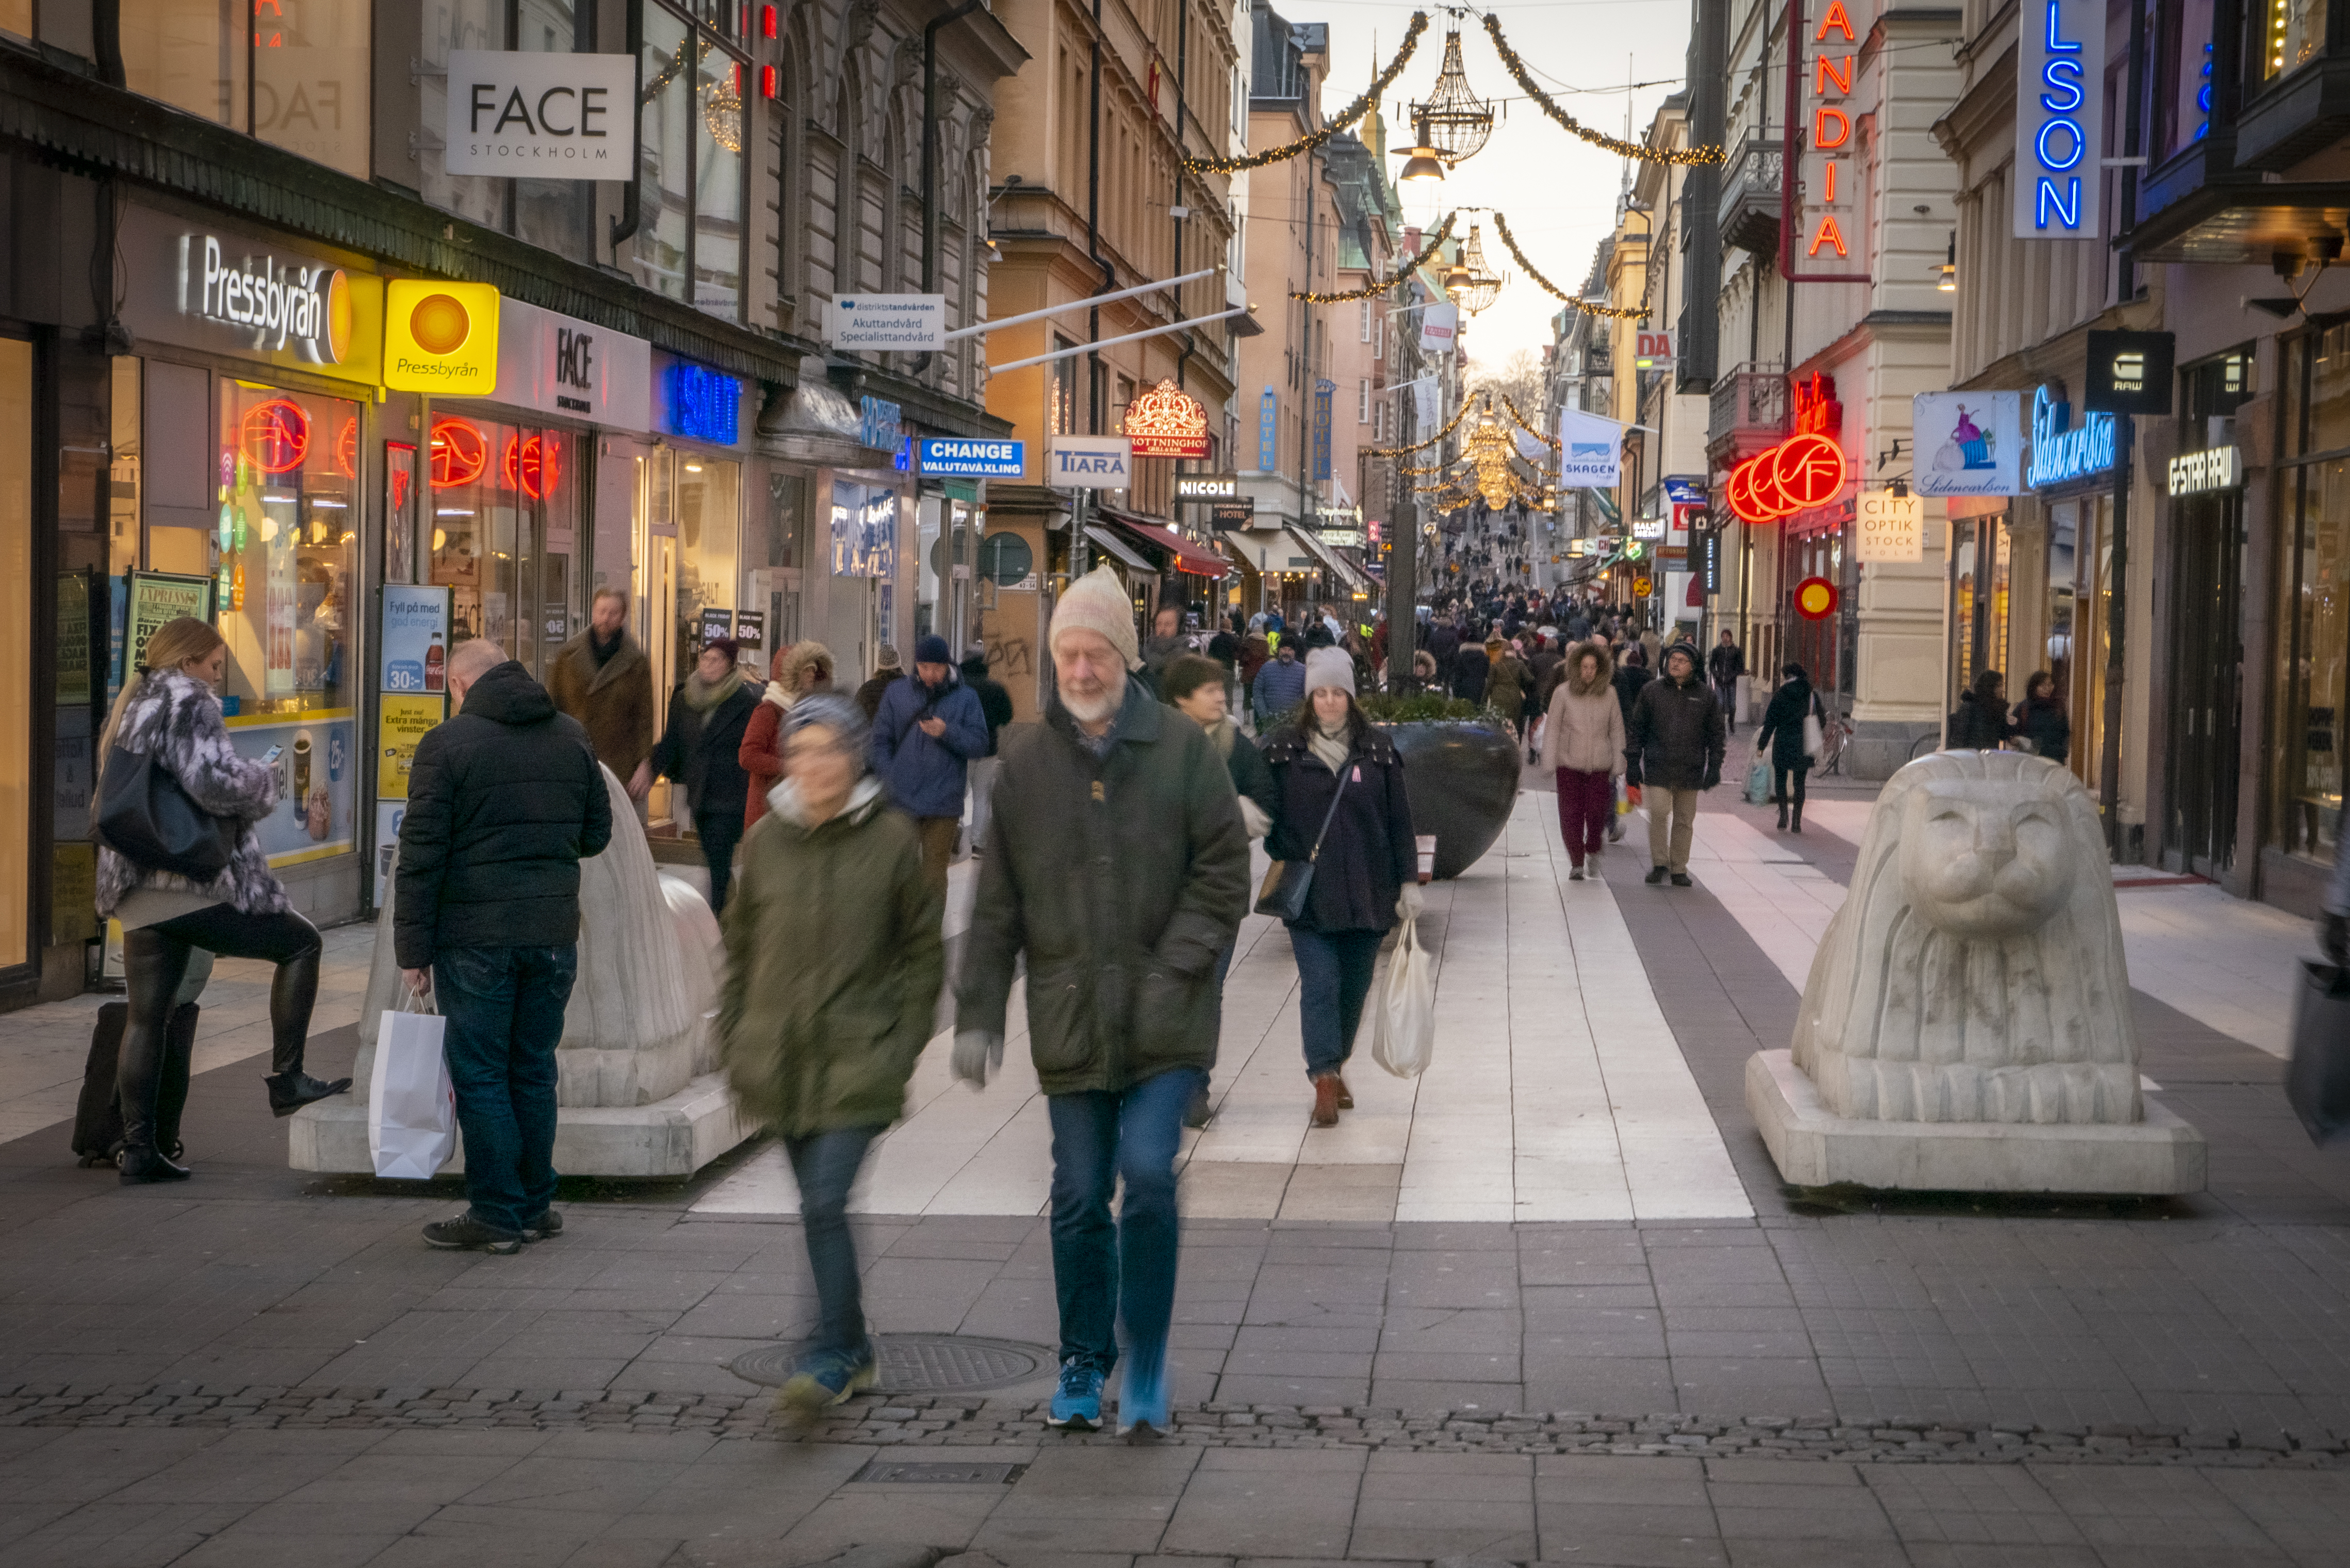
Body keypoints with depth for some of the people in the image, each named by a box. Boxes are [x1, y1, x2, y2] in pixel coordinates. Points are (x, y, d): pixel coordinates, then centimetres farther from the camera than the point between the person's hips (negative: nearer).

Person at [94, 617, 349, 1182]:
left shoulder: (129, 708, 20)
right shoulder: (188, 703, -8)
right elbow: (213, 782, -22)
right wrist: (265, 778, -3)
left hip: (138, 893, 9)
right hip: (196, 885, -9)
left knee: (145, 1017, 9)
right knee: (300, 942, 7)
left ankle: (138, 1149, 9)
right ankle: (286, 1078, 2)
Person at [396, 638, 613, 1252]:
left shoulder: (447, 744, -7)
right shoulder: (572, 737, 7)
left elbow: (422, 856, -9)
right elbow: (597, 833, 14)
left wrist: (414, 948, -6)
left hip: (475, 938, -5)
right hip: (553, 935, 5)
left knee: (480, 1075, 2)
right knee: (534, 1070, 14)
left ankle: (496, 1214, 4)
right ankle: (534, 1207, 19)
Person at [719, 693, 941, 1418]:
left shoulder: (892, 839, -3)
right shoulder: (766, 841, 5)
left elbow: (923, 950, 3)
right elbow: (740, 947, 14)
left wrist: (904, 1045, -3)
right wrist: (734, 1045, 10)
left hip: (858, 1060, -4)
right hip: (780, 1054, 4)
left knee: (826, 1203, -15)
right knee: (818, 1207, 12)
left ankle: (831, 1356, -7)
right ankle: (853, 1349, 25)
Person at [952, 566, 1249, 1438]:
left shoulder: (1182, 750, -1)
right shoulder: (1023, 761, 4)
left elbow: (1222, 873, 0)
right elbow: (996, 902, 6)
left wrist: (1175, 968, -11)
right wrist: (978, 1014, 2)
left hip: (1164, 1022, -2)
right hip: (1069, 1018, 2)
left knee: (1148, 1176, -12)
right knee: (1080, 1196, 8)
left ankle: (1146, 1365, 4)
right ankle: (1084, 1365, 25)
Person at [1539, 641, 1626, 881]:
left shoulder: (1609, 694, 3)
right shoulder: (1563, 693, -1)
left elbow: (1616, 730, 10)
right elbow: (1552, 729, 3)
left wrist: (1618, 764, 7)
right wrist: (1549, 762, -2)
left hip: (1600, 765, 1)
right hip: (1569, 764, 0)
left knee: (1597, 812, -4)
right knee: (1571, 816, -2)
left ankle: (1593, 852, 23)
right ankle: (1576, 863, 9)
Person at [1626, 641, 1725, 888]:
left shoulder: (1705, 696, 6)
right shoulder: (1651, 691, 4)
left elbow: (1715, 735, 11)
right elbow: (1636, 728, 8)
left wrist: (1714, 767, 4)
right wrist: (1633, 763, 2)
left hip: (1690, 770, 1)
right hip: (1658, 768, -1)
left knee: (1684, 821, 6)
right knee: (1658, 814, -13)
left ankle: (1679, 869, 14)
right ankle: (1659, 863, -1)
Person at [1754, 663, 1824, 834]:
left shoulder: (1780, 696, -6)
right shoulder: (1813, 696, 3)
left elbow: (1770, 723, -5)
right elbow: (1821, 721, 8)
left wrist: (1761, 746, 1)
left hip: (1783, 744, -2)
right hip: (1805, 747, 2)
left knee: (1780, 779, 11)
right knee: (1799, 783, 9)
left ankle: (1784, 813, -8)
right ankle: (1796, 821, 6)